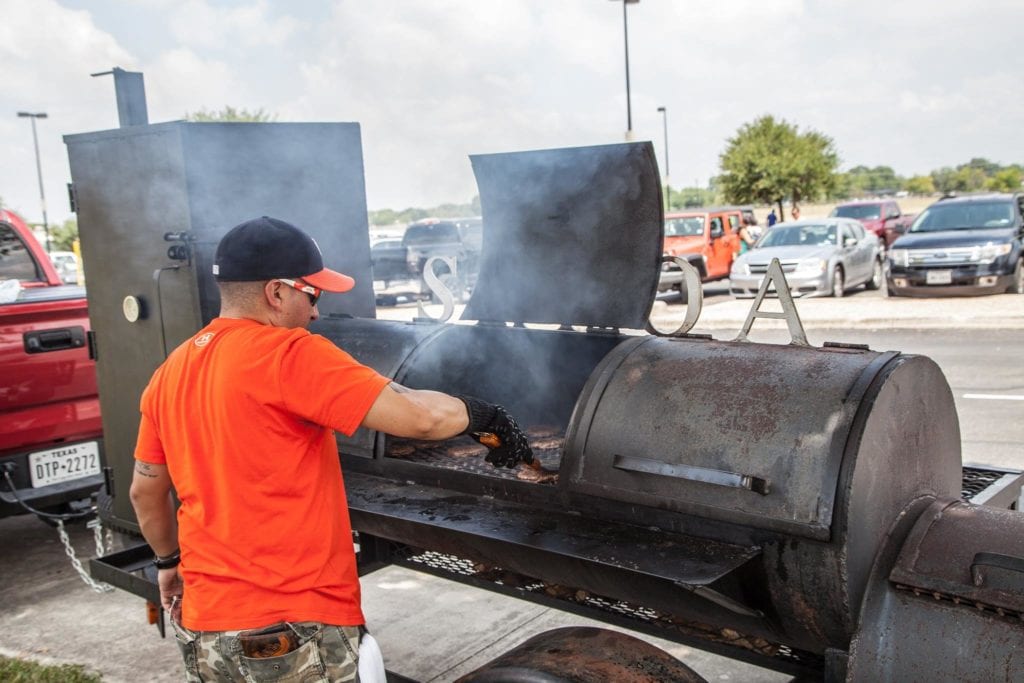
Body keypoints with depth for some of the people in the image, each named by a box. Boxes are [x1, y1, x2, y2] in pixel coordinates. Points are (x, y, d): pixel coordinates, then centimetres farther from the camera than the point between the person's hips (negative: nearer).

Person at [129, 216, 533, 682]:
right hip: (297, 629, -7)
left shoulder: (170, 373, 7)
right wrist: (482, 415, -4)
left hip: (205, 626, 7)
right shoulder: (287, 355, -17)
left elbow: (145, 492, 17)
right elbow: (422, 417, -22)